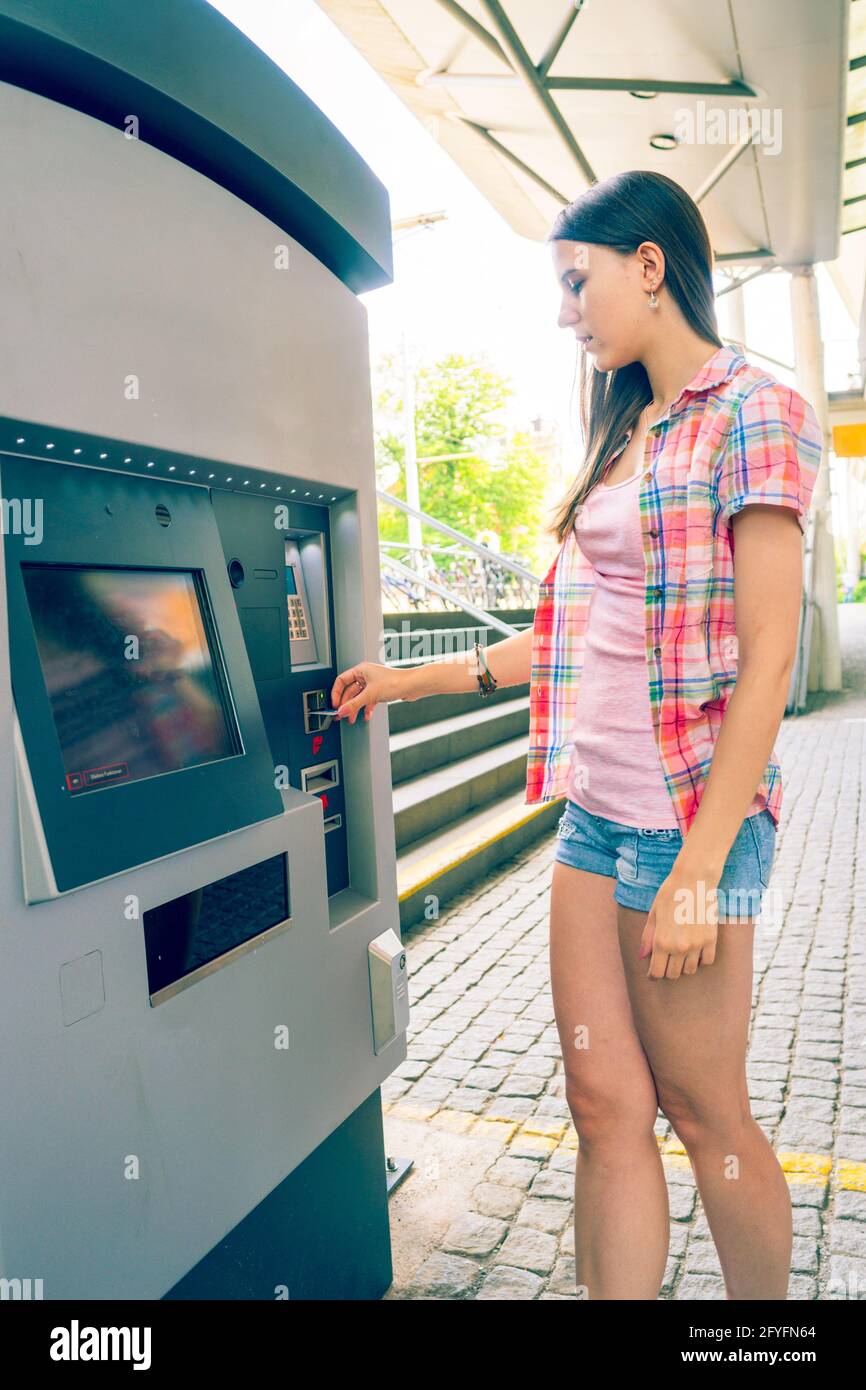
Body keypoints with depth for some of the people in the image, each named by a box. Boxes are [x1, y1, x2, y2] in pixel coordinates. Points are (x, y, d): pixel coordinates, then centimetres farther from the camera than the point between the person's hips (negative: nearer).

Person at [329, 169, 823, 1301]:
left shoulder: (753, 416, -7)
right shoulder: (624, 438, 17)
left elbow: (766, 660, -14)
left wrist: (699, 871, -17)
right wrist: (411, 680, 19)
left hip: (688, 818, -7)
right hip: (594, 813, 7)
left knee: (704, 1114, 9)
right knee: (606, 1107, 10)